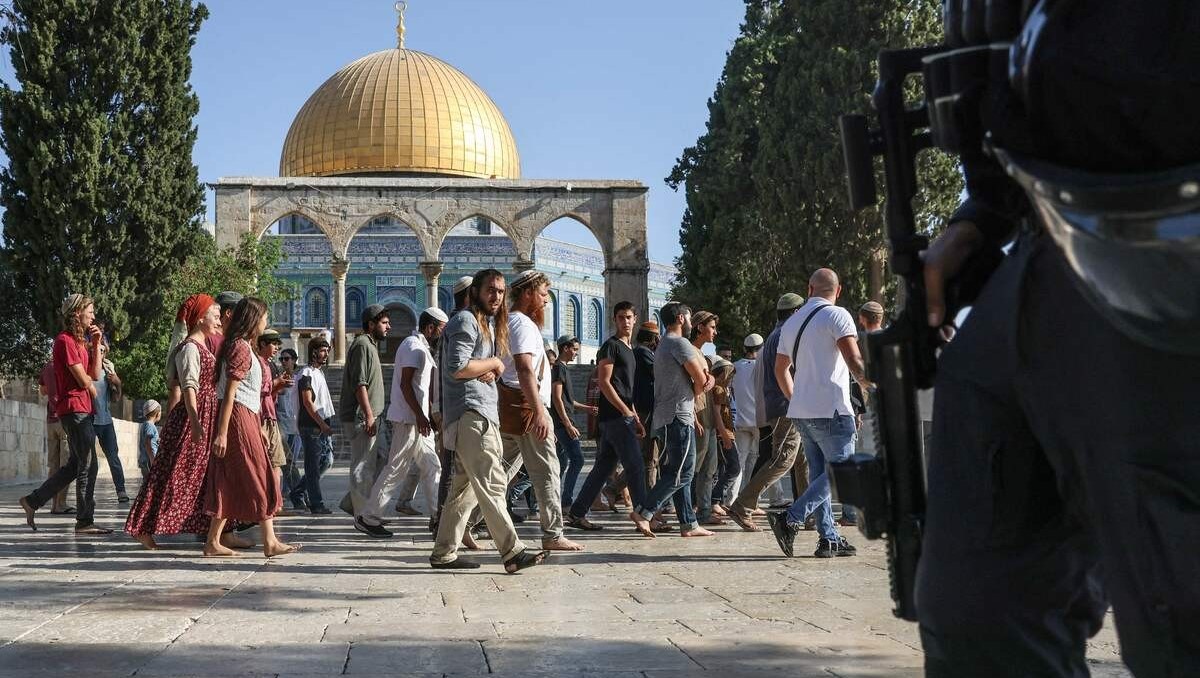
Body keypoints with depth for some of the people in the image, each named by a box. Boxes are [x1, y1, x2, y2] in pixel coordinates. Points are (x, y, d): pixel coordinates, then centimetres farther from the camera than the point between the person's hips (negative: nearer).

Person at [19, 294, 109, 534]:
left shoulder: (79, 341, 18)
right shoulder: (65, 340, -12)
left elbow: (95, 374, 14)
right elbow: (83, 380, -16)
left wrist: (96, 345, 7)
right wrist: (92, 389, 5)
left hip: (82, 410, 10)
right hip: (75, 408, -10)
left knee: (77, 465, 14)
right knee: (88, 466, -7)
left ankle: (33, 501, 20)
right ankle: (85, 522, -2)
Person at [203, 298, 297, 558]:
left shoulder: (241, 346, 19)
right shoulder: (241, 348, -12)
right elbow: (229, 393, -17)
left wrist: (259, 427, 23)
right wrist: (222, 433, -21)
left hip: (246, 419, 10)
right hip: (238, 418, -10)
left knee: (230, 483, 8)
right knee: (260, 478, -6)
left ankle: (213, 542, 8)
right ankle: (270, 542, -3)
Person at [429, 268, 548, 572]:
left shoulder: (491, 324, 23)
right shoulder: (465, 321, -8)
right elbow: (458, 368, -20)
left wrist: (491, 372, 2)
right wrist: (493, 363, -6)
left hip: (485, 414, 10)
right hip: (469, 413, -10)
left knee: (466, 486, 11)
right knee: (492, 484, -14)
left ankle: (444, 553, 15)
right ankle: (512, 553, -18)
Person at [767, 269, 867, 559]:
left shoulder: (792, 322, 16)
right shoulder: (837, 316, -7)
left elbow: (781, 369, 22)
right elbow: (855, 361, -16)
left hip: (801, 412, 8)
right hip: (831, 410, -8)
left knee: (820, 473, 11)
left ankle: (829, 539, 6)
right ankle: (790, 519, -16)